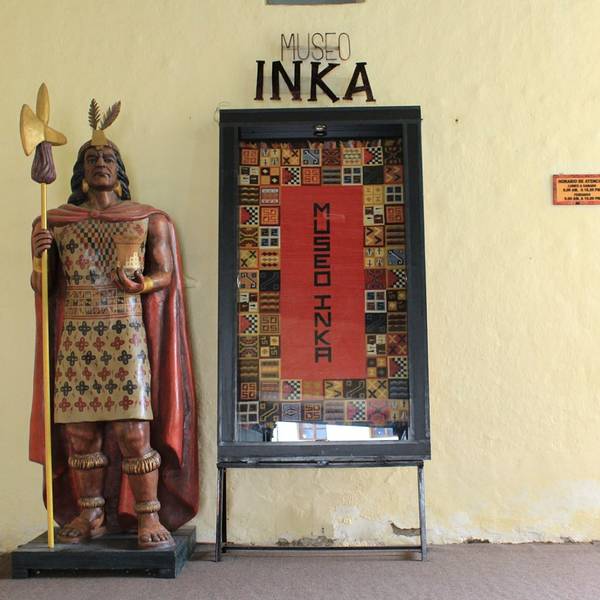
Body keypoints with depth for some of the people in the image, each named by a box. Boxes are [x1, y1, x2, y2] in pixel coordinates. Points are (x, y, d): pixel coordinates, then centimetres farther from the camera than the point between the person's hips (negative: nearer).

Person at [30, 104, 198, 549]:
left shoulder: (149, 220, 8)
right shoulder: (56, 222, 13)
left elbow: (166, 273, 6)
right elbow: (43, 287, 13)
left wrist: (141, 283, -15)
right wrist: (38, 256, -7)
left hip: (127, 335, -3)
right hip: (75, 338, 3)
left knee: (134, 431, -6)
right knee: (79, 431, 7)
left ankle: (149, 516, 9)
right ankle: (90, 515, 24)